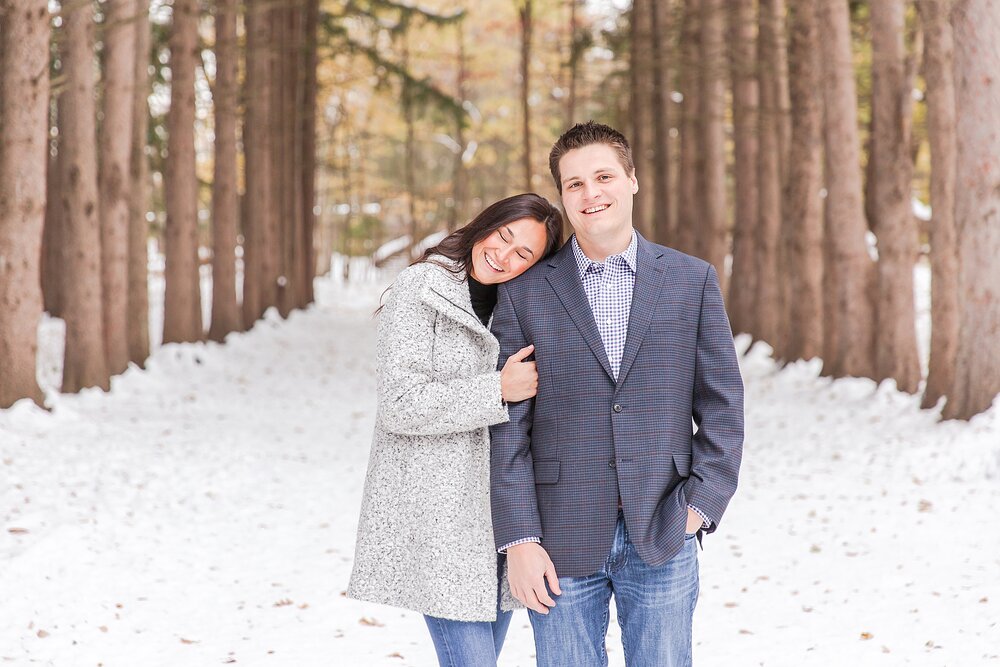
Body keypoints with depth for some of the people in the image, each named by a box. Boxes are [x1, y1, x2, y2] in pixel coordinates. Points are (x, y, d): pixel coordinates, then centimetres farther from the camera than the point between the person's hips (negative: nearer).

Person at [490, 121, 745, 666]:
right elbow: (509, 427, 0)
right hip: (562, 543, 0)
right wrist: (518, 540, -6)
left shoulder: (692, 281, 5)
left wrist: (701, 504, -5)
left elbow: (722, 404, 6)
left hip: (662, 539, 1)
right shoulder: (525, 294, 2)